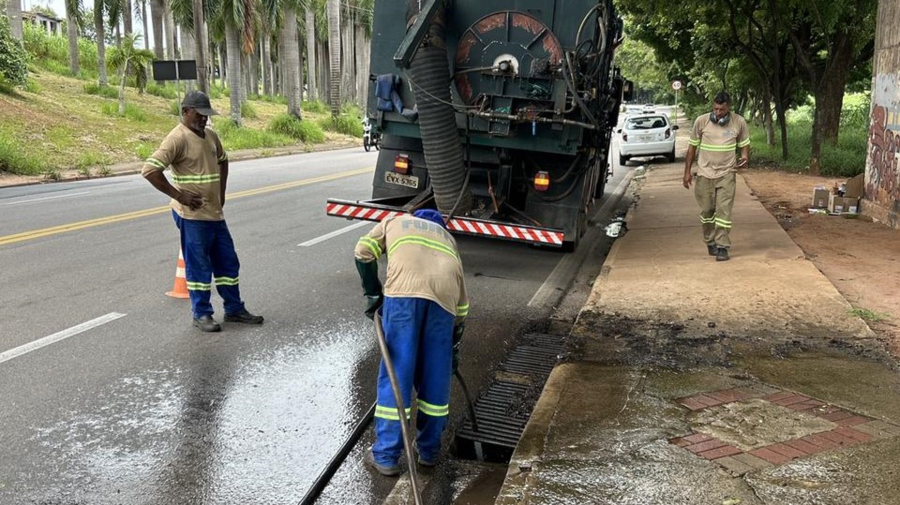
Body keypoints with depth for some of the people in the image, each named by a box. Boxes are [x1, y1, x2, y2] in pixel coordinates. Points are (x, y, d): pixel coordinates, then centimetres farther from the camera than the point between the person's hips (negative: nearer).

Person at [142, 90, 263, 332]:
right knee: (199, 266, 1)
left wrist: (221, 192, 18)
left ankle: (234, 309, 25)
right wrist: (178, 195, -18)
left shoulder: (210, 136, 11)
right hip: (192, 215, -8)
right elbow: (149, 170, -22)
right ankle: (201, 314, 14)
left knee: (228, 262, 13)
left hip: (215, 213, 8)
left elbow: (223, 161, 29)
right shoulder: (177, 138, -14)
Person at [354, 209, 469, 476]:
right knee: (436, 376, 14)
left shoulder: (395, 221, 34)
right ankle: (429, 451, 26)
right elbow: (462, 302, 34)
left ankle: (385, 456, 7)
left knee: (396, 372, 2)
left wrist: (373, 294, 22)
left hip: (404, 290, -3)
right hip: (445, 295, 3)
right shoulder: (447, 237, 39)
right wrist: (454, 343, 40)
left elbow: (363, 252, 15)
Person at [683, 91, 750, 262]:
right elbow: (692, 147, 4)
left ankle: (722, 247, 0)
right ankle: (710, 242, 26)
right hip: (704, 174, 1)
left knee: (724, 211, -5)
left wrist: (745, 157, -13)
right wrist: (687, 172, 4)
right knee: (707, 211, 8)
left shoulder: (739, 122, -4)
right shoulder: (701, 121, -5)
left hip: (726, 174, -1)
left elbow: (744, 144, 10)